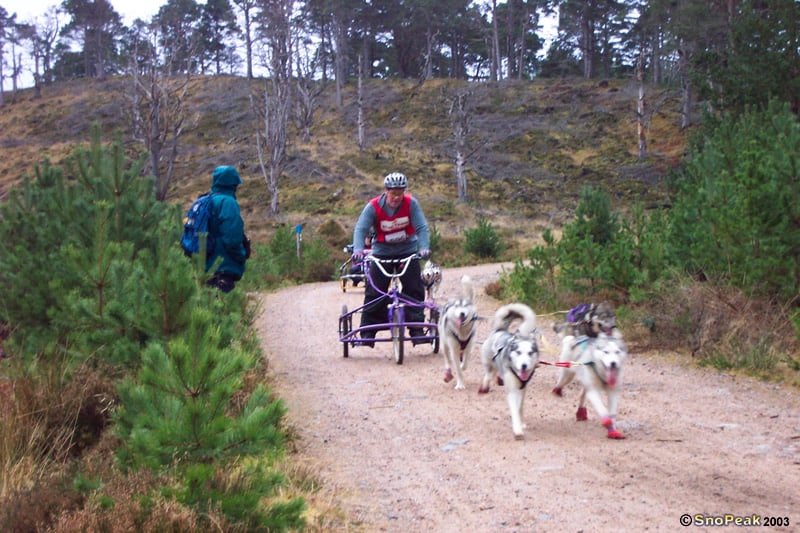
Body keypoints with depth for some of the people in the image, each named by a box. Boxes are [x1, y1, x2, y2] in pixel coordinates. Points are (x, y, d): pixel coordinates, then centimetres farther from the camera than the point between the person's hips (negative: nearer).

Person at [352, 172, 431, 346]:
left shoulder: (411, 204, -15)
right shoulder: (373, 206, -16)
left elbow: (422, 227, -20)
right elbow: (360, 229, -22)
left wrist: (424, 247, -37)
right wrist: (358, 249, -40)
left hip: (408, 251, 1)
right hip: (382, 252, -1)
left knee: (414, 290, -6)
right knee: (374, 292, -5)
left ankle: (416, 328, 2)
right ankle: (368, 331, 3)